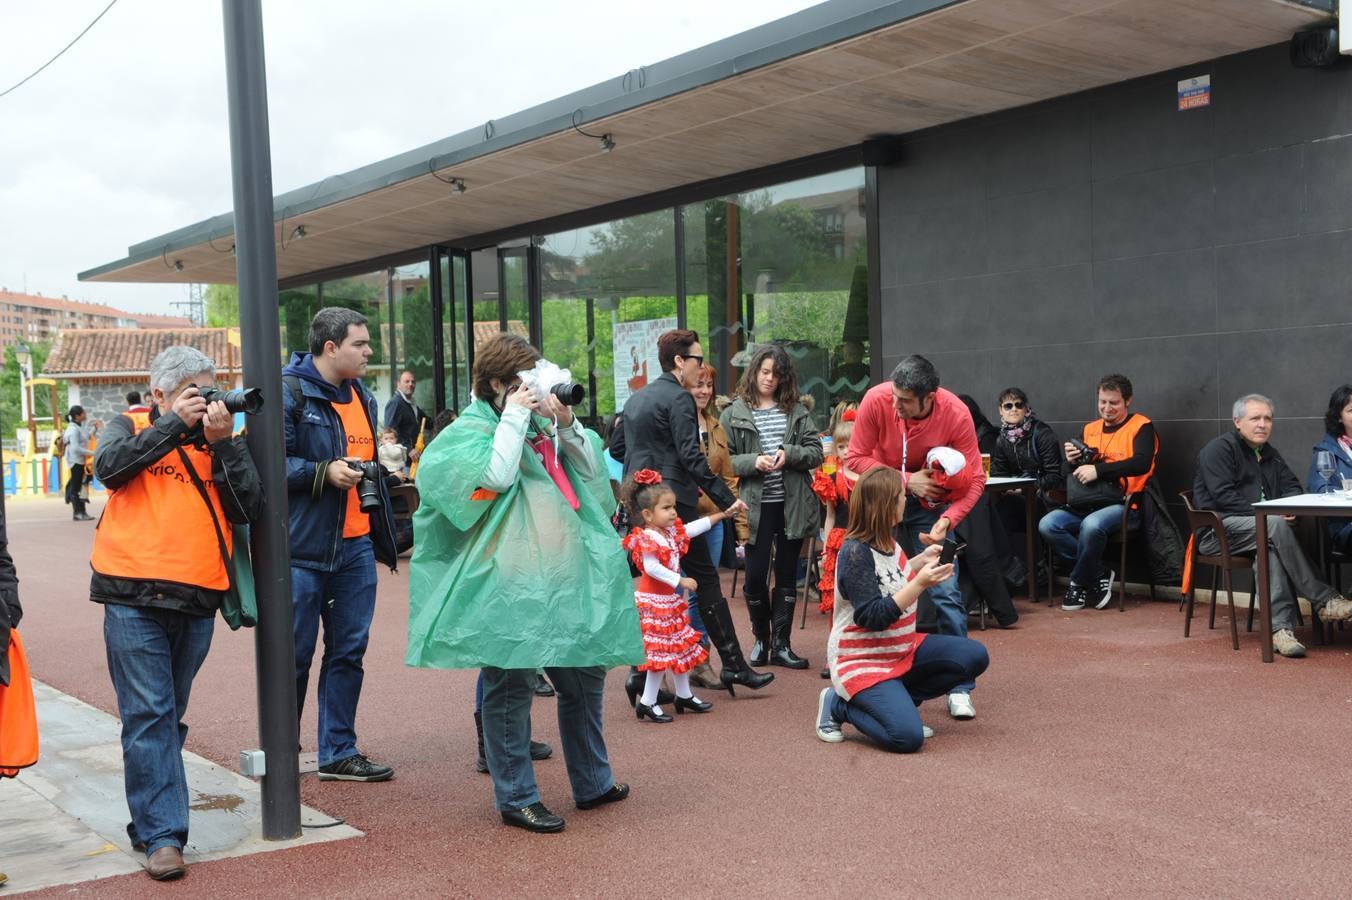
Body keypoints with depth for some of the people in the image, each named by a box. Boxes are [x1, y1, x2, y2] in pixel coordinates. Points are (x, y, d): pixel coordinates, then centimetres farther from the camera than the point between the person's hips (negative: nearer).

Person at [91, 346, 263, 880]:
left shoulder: (219, 443, 13)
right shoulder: (132, 429, 9)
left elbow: (247, 508, -1)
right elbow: (109, 467, -13)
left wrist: (222, 442, -8)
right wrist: (175, 425, -13)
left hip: (197, 602, 3)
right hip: (135, 599, -3)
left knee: (168, 716, 14)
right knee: (149, 716, -7)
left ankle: (150, 819, 27)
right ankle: (162, 834, -4)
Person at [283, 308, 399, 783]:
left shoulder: (362, 396, 14)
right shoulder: (290, 392, -10)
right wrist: (324, 472, -23)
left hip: (356, 546, 7)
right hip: (303, 547, -7)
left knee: (349, 651, 10)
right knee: (295, 654, 4)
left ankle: (338, 752, 20)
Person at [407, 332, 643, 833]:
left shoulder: (540, 425, 17)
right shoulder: (469, 431, -3)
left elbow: (591, 470, 14)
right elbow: (496, 475, -21)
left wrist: (567, 425, 0)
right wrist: (514, 417, -13)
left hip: (564, 578, 8)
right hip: (508, 584, -7)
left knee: (585, 676, 15)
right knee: (511, 687, -2)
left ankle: (593, 783, 30)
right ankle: (516, 798, 10)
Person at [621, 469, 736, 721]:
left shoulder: (672, 531, 7)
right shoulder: (647, 539, -21)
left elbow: (695, 528, 17)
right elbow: (652, 568, -28)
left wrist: (723, 514, 18)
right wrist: (680, 581, -25)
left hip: (669, 598, 10)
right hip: (653, 600, -10)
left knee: (681, 646, 16)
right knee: (661, 650, -6)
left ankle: (684, 695, 27)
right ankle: (647, 702, 1)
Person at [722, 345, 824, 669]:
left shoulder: (796, 411, 7)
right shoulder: (734, 414, 0)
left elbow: (816, 452, 4)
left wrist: (789, 454, -13)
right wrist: (753, 462, -17)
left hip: (792, 505, 2)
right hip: (756, 506, -2)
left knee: (787, 575, 8)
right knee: (755, 576, 1)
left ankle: (781, 644, 16)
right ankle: (761, 638, 23)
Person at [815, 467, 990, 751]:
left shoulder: (886, 542, 2)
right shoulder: (855, 552, -23)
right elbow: (873, 618, -27)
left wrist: (921, 561, 9)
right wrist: (920, 584, -31)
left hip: (901, 650, 9)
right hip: (861, 661, -9)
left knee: (974, 656, 1)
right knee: (907, 737, -25)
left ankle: (896, 701, 5)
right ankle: (840, 704, 0)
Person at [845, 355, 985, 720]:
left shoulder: (956, 414, -24)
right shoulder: (876, 400, -23)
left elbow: (975, 479, -19)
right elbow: (856, 458, -14)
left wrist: (947, 520, -34)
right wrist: (907, 480, -22)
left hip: (930, 505, -1)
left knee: (945, 592, -8)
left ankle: (959, 688, 2)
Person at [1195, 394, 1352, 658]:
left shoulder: (1269, 453, 22)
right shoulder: (1219, 448, -4)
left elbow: (1292, 486, 18)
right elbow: (1223, 497, -15)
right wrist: (1268, 513, -20)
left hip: (1259, 528, 6)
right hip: (1220, 529, -6)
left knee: (1272, 548, -31)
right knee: (1276, 527, -33)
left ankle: (1280, 628, -38)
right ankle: (1323, 602, -29)